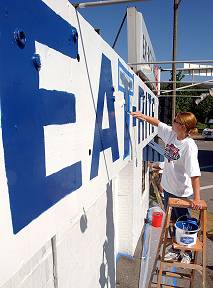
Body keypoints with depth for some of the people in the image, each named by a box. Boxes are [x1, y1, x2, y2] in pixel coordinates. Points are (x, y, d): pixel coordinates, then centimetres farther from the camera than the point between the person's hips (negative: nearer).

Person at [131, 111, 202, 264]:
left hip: (183, 193, -7)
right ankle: (175, 249, 46)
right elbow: (158, 123, 9)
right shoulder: (171, 133, -7)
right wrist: (143, 116, -2)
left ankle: (187, 253, 42)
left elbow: (195, 174, -30)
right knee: (173, 222, 23)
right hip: (168, 188, 7)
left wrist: (197, 198, -31)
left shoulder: (189, 146, -27)